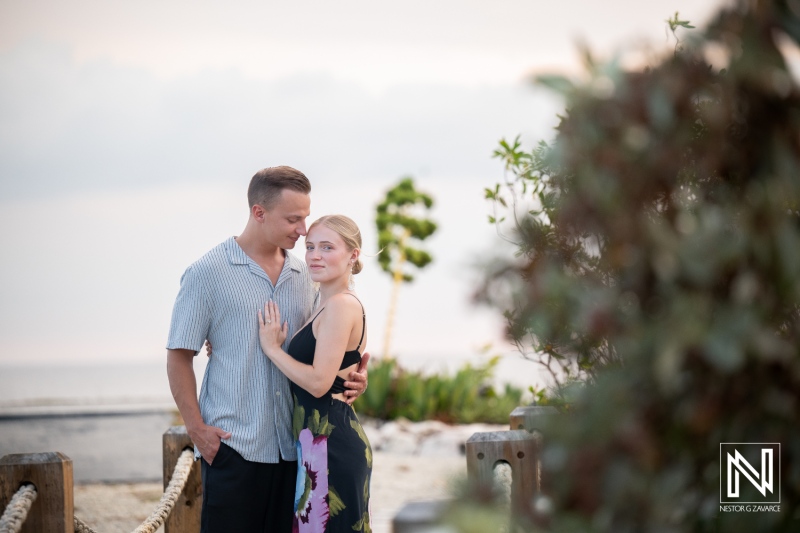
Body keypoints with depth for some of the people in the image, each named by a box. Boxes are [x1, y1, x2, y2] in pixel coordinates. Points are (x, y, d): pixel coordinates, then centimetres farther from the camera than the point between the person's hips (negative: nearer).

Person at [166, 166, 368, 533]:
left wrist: (351, 377, -2)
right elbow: (179, 357, -3)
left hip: (292, 447, 5)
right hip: (232, 447, -5)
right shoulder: (207, 273, -3)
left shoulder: (304, 276, 12)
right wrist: (197, 429, -11)